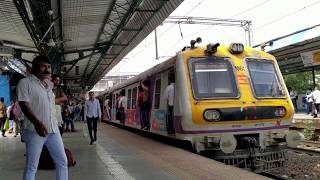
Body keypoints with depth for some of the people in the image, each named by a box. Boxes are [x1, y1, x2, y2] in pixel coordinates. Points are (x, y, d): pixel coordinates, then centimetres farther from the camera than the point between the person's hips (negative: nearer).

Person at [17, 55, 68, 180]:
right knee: (31, 167, 1)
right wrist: (36, 122, -30)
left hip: (53, 129, 7)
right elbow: (24, 105, -18)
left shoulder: (49, 84, 15)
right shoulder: (25, 83, -6)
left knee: (62, 162, 9)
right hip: (35, 130, -6)